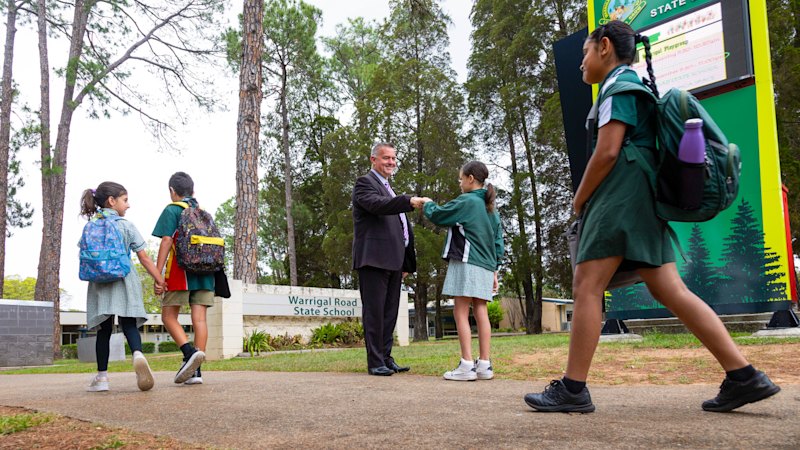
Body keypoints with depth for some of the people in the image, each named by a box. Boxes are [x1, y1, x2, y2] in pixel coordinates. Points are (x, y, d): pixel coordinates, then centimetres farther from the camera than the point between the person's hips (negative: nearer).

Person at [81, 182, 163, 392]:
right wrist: (159, 280, 1)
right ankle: (138, 354, -33)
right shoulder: (126, 226, 1)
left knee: (104, 330, 8)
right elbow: (144, 258, -2)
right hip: (124, 281, -3)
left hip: (99, 283, 3)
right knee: (129, 324, -4)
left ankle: (102, 377, 9)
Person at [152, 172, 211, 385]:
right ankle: (196, 371, -3)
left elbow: (166, 242, -7)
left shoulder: (172, 210, 2)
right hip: (205, 271, 5)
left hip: (181, 271, -5)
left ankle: (189, 352, -20)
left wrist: (157, 275, -9)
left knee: (169, 316, 4)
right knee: (199, 319, 0)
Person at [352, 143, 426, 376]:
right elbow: (378, 205, -23)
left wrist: (405, 263, 21)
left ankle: (386, 358, 15)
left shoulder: (389, 189, 25)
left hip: (393, 261, 9)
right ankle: (375, 362, -2)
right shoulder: (364, 183, -1)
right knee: (374, 311, -6)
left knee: (389, 312, 10)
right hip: (374, 258, -9)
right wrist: (410, 201, -35)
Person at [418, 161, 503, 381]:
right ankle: (484, 365, 3)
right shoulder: (491, 208, 18)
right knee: (480, 312, 5)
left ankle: (467, 365, -10)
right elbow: (498, 241, 17)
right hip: (485, 266, 8)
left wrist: (427, 204, 19)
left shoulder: (466, 201, -6)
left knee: (461, 312, -6)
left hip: (467, 262, -8)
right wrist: (494, 269, 20)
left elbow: (437, 215, -2)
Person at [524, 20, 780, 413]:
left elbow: (607, 152, -14)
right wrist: (589, 200, 20)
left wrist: (578, 200, -3)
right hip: (642, 198, 10)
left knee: (586, 286, -10)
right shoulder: (634, 84, 27)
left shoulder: (618, 83, -3)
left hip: (620, 194, -10)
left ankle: (572, 390, -9)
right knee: (669, 290, 3)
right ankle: (743, 376, 0)